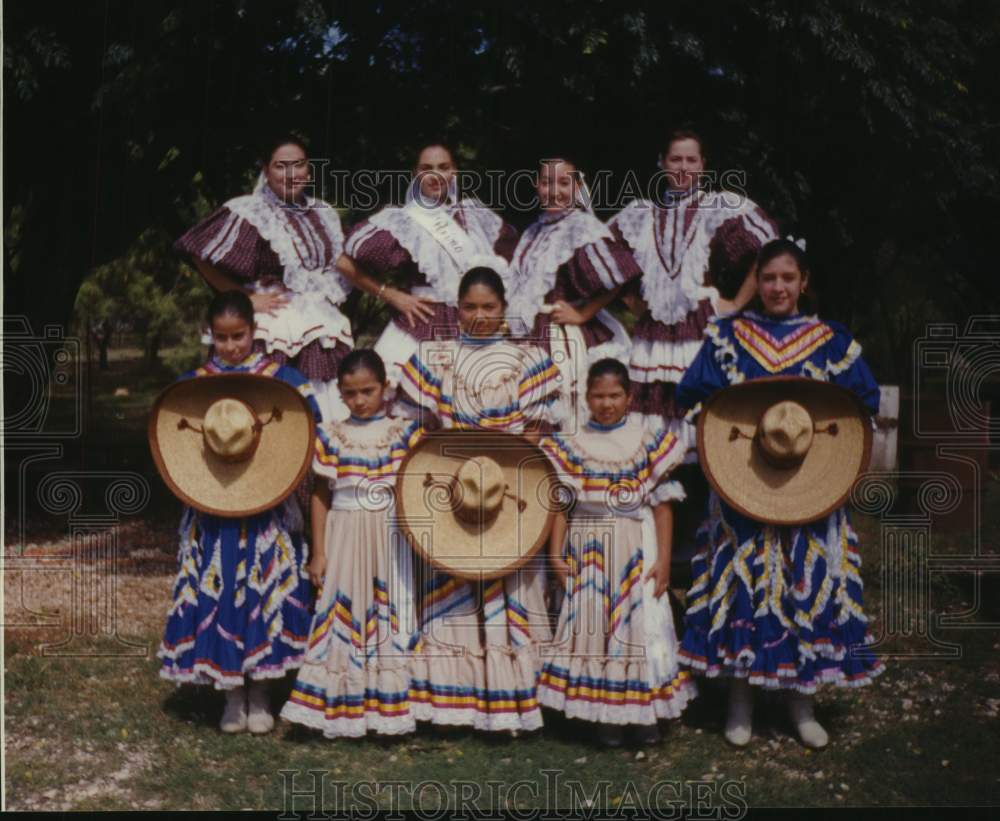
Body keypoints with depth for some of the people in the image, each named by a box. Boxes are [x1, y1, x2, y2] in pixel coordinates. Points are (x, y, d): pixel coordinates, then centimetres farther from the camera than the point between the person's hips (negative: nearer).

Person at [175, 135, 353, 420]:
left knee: (324, 416, 3)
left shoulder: (324, 214, 14)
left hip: (324, 331, 6)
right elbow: (204, 257, -10)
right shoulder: (250, 214, -6)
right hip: (274, 331, -6)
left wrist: (329, 300, 12)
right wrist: (246, 299, -9)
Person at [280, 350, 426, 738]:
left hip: (391, 540, 0)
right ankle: (344, 709, 11)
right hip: (344, 540, 0)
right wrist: (318, 553, 2)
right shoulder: (331, 436, 2)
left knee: (392, 615, 3)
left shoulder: (405, 433, 2)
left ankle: (389, 704, 13)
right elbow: (320, 496, 5)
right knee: (345, 616, 2)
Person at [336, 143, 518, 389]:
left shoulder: (473, 213, 10)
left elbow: (507, 240, 27)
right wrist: (391, 295, -7)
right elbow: (345, 263, -6)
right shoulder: (401, 221, -4)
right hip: (420, 332, -4)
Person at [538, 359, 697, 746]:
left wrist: (663, 559, -5)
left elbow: (662, 505, -1)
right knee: (595, 625, 3)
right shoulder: (572, 446, 2)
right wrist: (555, 552, -8)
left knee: (642, 626, 1)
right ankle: (605, 713, 14)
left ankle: (644, 711, 14)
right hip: (589, 554, 1)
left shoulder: (646, 443, 0)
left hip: (637, 553, 0)